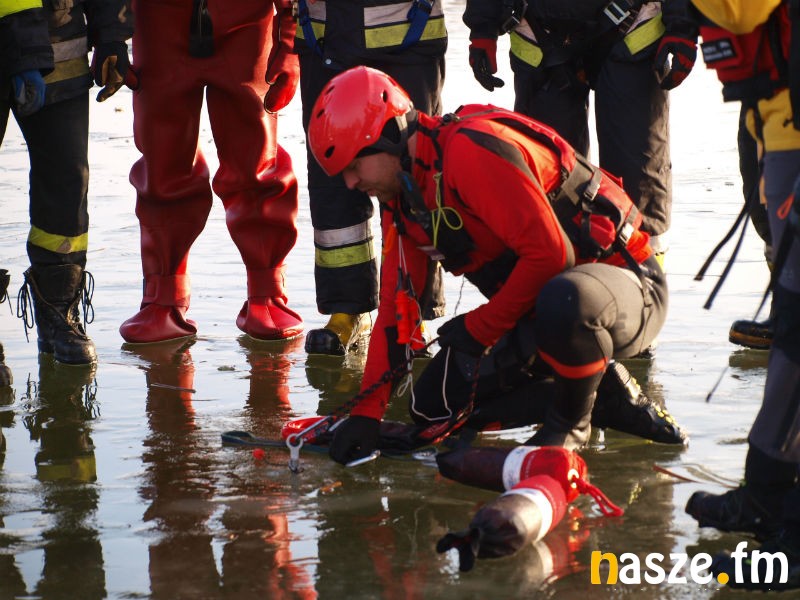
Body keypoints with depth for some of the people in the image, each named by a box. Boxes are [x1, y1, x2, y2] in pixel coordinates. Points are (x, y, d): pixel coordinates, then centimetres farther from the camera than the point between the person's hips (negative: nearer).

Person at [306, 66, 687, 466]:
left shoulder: (469, 150, -24)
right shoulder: (401, 198, 6)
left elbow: (549, 253, -28)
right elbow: (395, 306, 7)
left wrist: (479, 328, -17)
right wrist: (366, 413, 0)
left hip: (625, 282, -9)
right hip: (537, 311, 10)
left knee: (562, 301, -44)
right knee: (433, 405, 5)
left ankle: (570, 422, -12)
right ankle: (606, 393, 8)